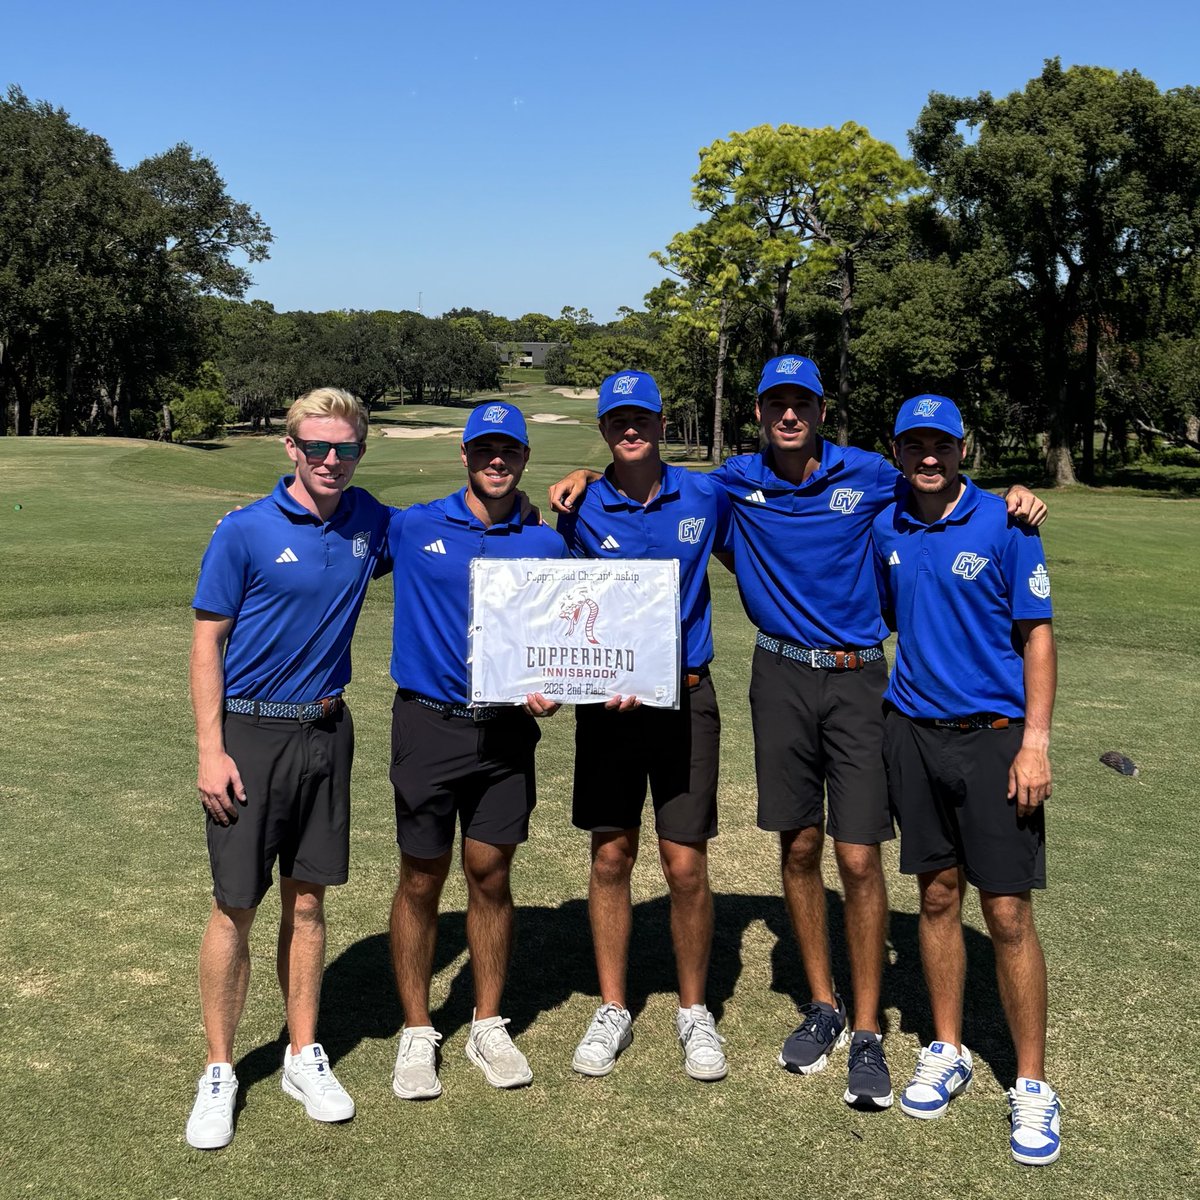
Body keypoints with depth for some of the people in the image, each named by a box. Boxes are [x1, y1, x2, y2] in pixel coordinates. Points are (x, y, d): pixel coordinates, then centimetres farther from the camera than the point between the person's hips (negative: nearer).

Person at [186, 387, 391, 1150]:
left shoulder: (370, 522, 2)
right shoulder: (245, 532, -10)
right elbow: (208, 640, -6)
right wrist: (210, 752, -12)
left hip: (326, 731, 4)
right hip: (250, 734, -3)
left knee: (307, 901, 12)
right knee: (235, 909, 2)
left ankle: (305, 1057, 26)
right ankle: (219, 1073, 18)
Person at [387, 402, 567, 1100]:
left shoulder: (546, 545, 4)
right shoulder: (412, 528, 0)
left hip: (507, 731, 1)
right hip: (429, 726, -1)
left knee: (491, 877, 9)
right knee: (422, 881, 6)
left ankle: (489, 1026, 25)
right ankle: (417, 1033, 21)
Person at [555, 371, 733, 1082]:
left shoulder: (706, 497, 0)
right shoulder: (582, 511, -1)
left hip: (686, 697, 0)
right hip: (606, 699, 1)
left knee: (686, 865, 1)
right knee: (611, 858, 8)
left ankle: (695, 1012, 20)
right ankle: (613, 1011, 23)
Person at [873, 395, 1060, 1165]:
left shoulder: (1005, 525, -8)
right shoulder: (886, 529, 6)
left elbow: (1037, 634, -6)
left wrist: (1035, 741, -12)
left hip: (993, 738, -4)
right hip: (913, 731, 4)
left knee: (1008, 914, -2)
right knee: (937, 895, 13)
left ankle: (1033, 1086, 11)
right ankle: (948, 1053, 28)